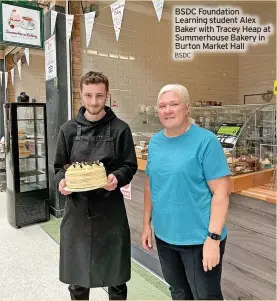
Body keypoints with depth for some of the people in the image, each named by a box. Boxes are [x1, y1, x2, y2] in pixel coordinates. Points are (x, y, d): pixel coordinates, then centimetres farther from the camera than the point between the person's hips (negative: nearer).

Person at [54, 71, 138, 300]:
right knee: (77, 278, 16)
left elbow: (130, 166, 0)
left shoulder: (120, 129, -2)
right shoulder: (69, 129, 5)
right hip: (77, 208, 2)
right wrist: (62, 181, -12)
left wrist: (117, 177, -21)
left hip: (111, 209, -1)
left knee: (116, 276, 14)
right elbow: (59, 166, 9)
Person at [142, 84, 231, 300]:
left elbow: (221, 192, -15)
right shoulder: (155, 142, 4)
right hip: (164, 236, 6)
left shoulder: (205, 141, -13)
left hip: (199, 239, -5)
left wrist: (213, 238, -19)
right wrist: (147, 224, 10)